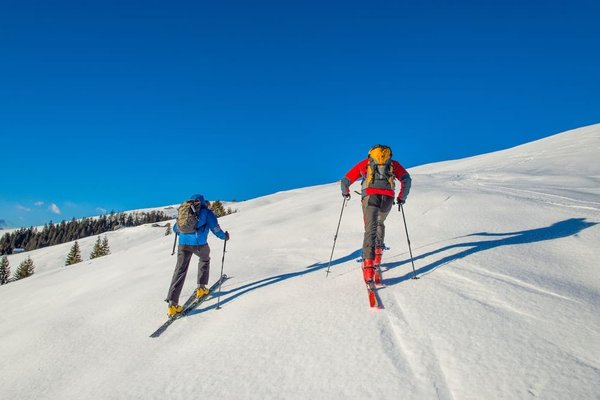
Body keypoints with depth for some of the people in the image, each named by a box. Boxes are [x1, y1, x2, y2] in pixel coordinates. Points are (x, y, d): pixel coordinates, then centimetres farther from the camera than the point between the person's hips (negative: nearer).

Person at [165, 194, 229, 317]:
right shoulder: (206, 211, 6)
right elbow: (215, 228, -1)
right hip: (199, 244, -3)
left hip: (183, 244, 3)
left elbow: (175, 229, 26)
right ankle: (201, 288, 27)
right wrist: (224, 236, 17)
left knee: (180, 270, 2)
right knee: (205, 259, 29)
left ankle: (172, 304, -7)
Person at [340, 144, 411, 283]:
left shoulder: (364, 163, 26)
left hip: (370, 196, -2)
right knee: (380, 223, 28)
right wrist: (402, 197, 28)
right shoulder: (393, 164, 27)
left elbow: (345, 180, 25)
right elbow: (406, 179, 16)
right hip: (388, 197, 2)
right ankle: (378, 252, 16)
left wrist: (345, 192, 44)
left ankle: (368, 263, -23)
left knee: (370, 229, -6)